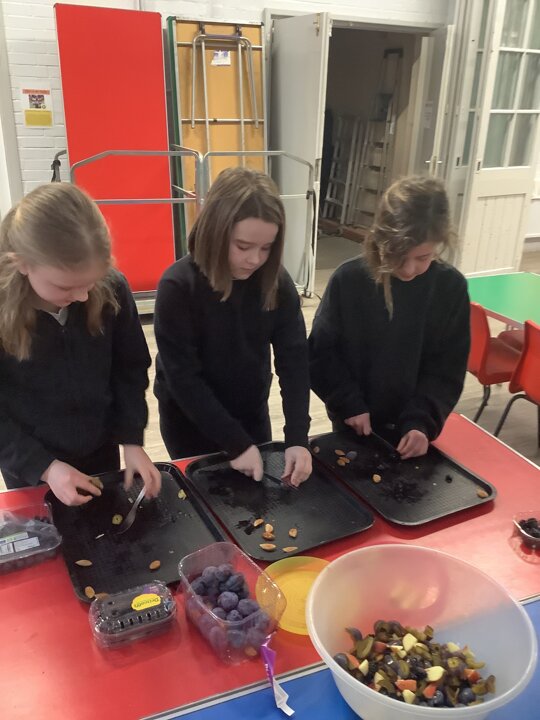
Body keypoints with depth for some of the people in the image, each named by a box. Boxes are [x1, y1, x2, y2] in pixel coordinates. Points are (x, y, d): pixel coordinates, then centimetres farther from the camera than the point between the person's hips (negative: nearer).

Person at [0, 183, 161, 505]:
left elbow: (131, 369, -4)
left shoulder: (112, 289, -17)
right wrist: (43, 466, -21)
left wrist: (132, 439, -10)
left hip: (101, 453, 3)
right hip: (30, 472, -2)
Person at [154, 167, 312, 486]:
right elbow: (183, 378, -24)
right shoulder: (178, 286, -24)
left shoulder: (277, 283, -13)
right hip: (190, 419, -3)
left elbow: (294, 358, -14)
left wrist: (297, 437, -24)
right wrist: (236, 444, -24)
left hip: (252, 412, 4)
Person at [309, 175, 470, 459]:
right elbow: (321, 352, -9)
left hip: (410, 427, 1)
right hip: (353, 421, -1)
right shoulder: (348, 279, -17)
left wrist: (421, 422, -17)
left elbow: (447, 369, -8)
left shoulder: (451, 287, -12)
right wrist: (350, 404, -14)